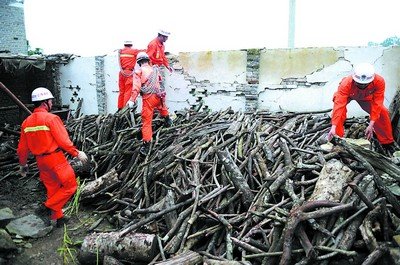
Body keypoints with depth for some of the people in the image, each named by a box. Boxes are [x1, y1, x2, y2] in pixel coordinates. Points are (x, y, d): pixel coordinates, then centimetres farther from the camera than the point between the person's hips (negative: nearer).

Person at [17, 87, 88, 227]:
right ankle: (47, 207, -1)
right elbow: (63, 141, -19)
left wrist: (23, 164, 22)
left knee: (52, 189, 18)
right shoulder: (51, 118, -15)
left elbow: (22, 148, 11)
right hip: (55, 159, -8)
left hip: (40, 161, 8)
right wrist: (77, 153, -9)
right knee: (70, 186, 5)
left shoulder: (26, 122, 7)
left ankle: (59, 218, 27)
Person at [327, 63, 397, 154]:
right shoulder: (346, 83, -44)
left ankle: (387, 142, 11)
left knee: (383, 112, -9)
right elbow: (339, 105, -50)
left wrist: (371, 125, -39)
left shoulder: (379, 82, -36)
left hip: (366, 97, 2)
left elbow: (376, 104, -33)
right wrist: (333, 127, -57)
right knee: (340, 112, -30)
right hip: (347, 95, -2)